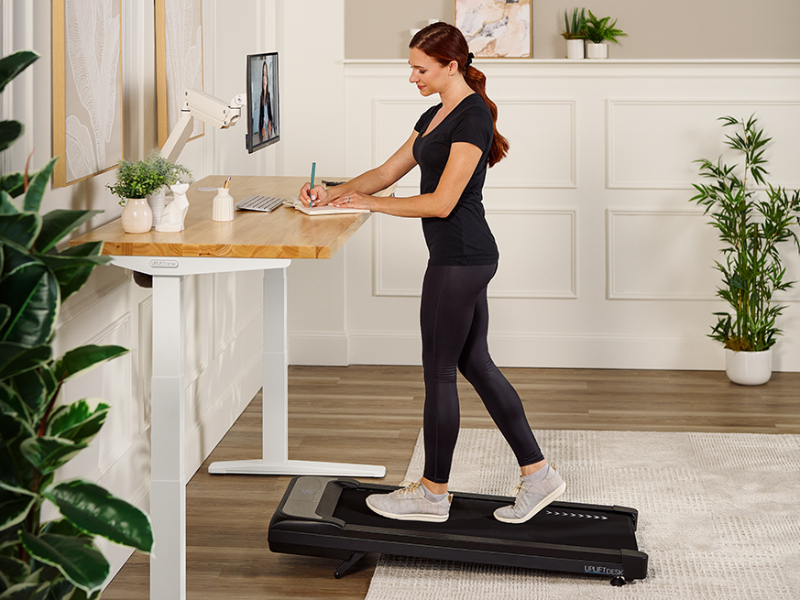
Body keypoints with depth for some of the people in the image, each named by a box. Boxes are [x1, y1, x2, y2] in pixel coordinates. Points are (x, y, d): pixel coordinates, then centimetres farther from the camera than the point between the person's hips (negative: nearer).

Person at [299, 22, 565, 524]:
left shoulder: (472, 117, -18)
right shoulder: (436, 115, 13)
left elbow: (441, 201, -22)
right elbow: (388, 172, 19)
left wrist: (369, 203, -13)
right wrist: (333, 195, 7)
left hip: (459, 256, -10)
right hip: (465, 255, 10)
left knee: (439, 371, 1)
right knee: (475, 363, 13)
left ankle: (433, 494, 13)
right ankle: (538, 474, 17)